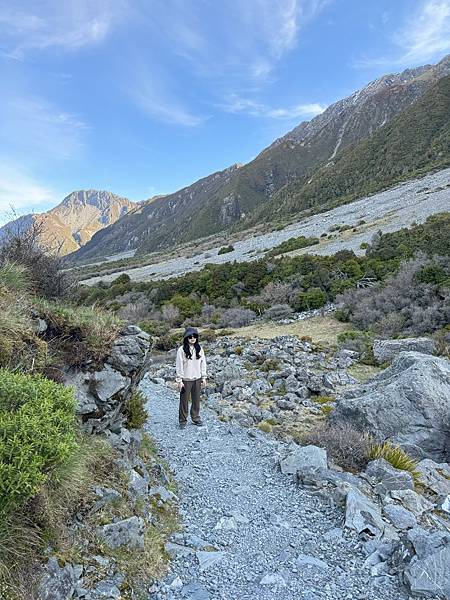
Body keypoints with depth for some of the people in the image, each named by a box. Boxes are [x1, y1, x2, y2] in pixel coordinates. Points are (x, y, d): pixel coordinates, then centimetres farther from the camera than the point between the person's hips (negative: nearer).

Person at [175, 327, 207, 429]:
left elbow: (203, 363, 7)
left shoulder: (199, 349, 1)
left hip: (197, 379, 4)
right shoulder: (182, 350, -11)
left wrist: (204, 377, 6)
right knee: (184, 400, 7)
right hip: (186, 379, -3)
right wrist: (179, 380, -11)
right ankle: (183, 420, 19)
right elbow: (179, 366, -9)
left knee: (196, 400, 13)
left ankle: (196, 418, 28)